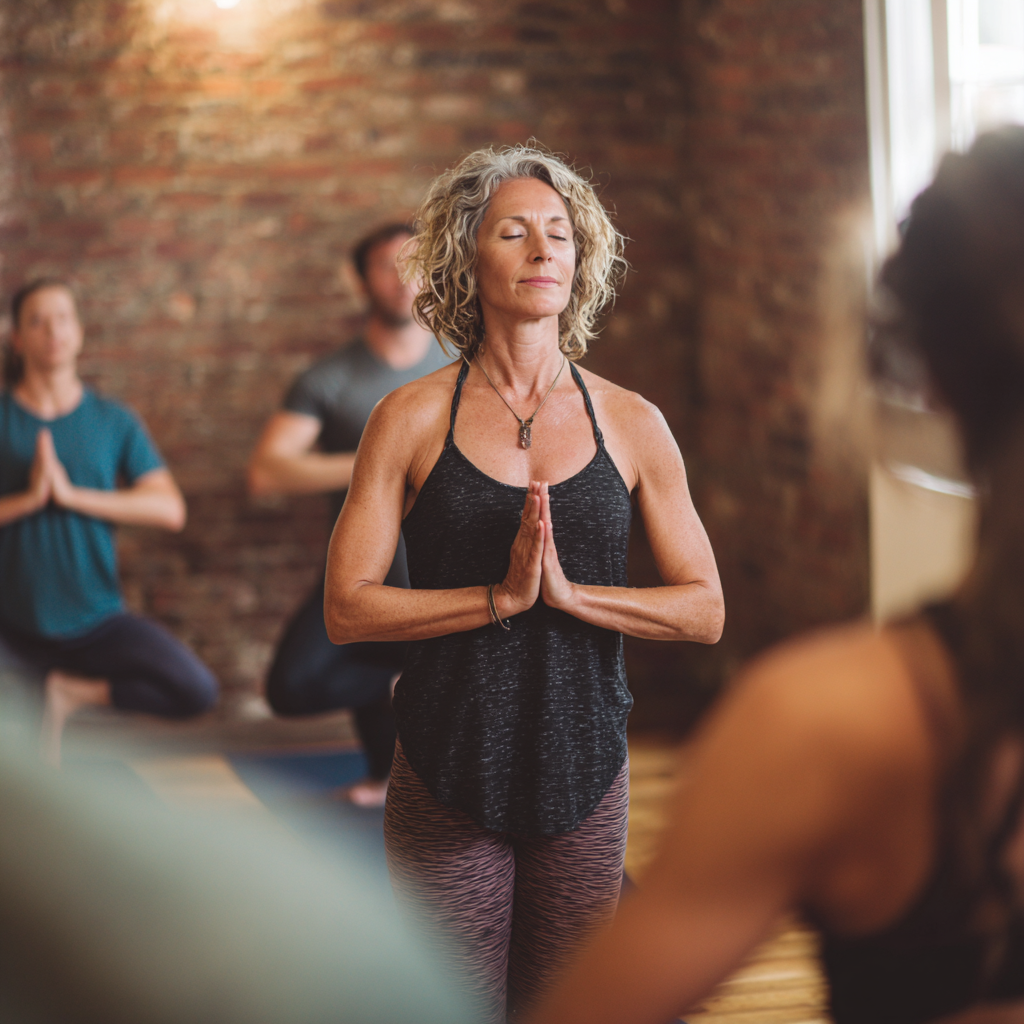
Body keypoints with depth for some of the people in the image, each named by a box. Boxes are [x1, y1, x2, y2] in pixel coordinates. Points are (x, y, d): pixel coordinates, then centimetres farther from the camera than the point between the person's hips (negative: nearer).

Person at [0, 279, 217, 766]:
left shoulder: (113, 421, 2)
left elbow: (169, 509, -10)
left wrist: (71, 493, -18)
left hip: (94, 618, 1)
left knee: (197, 692, -17)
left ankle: (74, 690, 4)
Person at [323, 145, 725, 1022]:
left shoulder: (632, 424, 4)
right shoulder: (413, 418, -1)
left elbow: (704, 610, 2)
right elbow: (346, 608, -6)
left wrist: (571, 591, -13)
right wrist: (500, 596, -16)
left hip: (584, 771, 2)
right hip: (447, 775, -2)